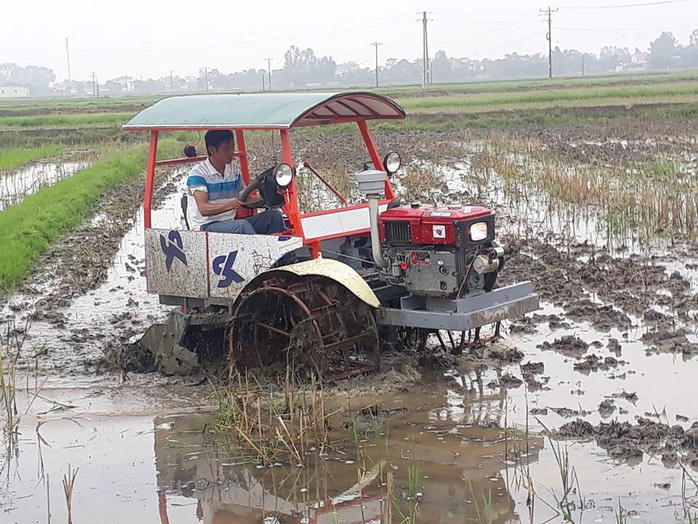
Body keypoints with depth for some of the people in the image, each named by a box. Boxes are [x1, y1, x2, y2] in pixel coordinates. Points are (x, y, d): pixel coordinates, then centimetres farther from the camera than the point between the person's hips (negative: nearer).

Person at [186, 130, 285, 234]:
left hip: (231, 223, 7)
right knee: (243, 225, -35)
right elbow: (203, 209, -20)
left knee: (273, 215, -10)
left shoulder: (234, 172, 12)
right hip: (206, 226, -7)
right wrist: (229, 205, -37)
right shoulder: (198, 174, -9)